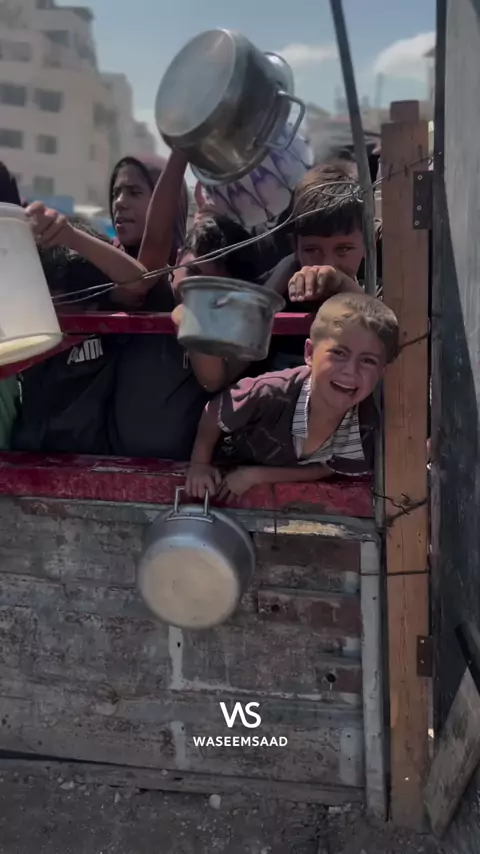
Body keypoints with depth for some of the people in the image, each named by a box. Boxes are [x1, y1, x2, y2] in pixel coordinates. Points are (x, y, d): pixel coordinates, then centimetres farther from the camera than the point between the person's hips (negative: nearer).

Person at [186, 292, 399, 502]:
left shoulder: (366, 424, -35)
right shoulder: (272, 393, -43)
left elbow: (325, 469, -22)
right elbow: (213, 414, -22)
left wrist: (255, 475, -29)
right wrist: (199, 465, -15)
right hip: (225, 471, -5)